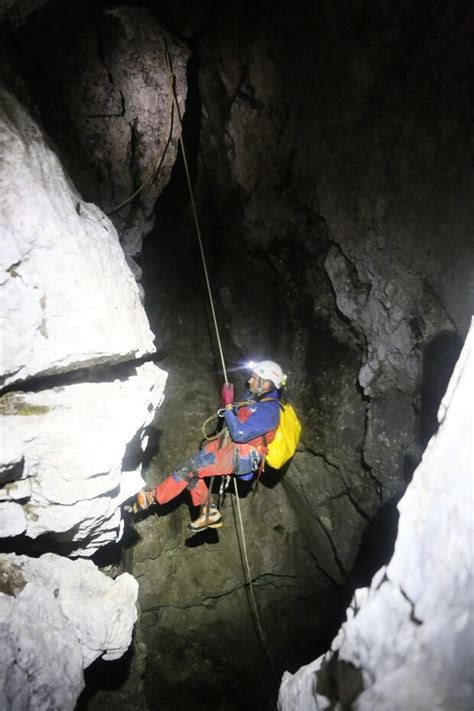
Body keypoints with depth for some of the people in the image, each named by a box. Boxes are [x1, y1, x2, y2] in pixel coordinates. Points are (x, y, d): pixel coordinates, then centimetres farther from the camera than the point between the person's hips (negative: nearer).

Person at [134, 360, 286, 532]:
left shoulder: (269, 409, -21)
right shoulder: (256, 397, 7)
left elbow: (240, 434, -27)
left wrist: (229, 405, -24)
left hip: (243, 457, -9)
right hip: (229, 444, 9)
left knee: (192, 468, -19)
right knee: (191, 471, -2)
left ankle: (155, 496, -6)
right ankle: (209, 512, 9)